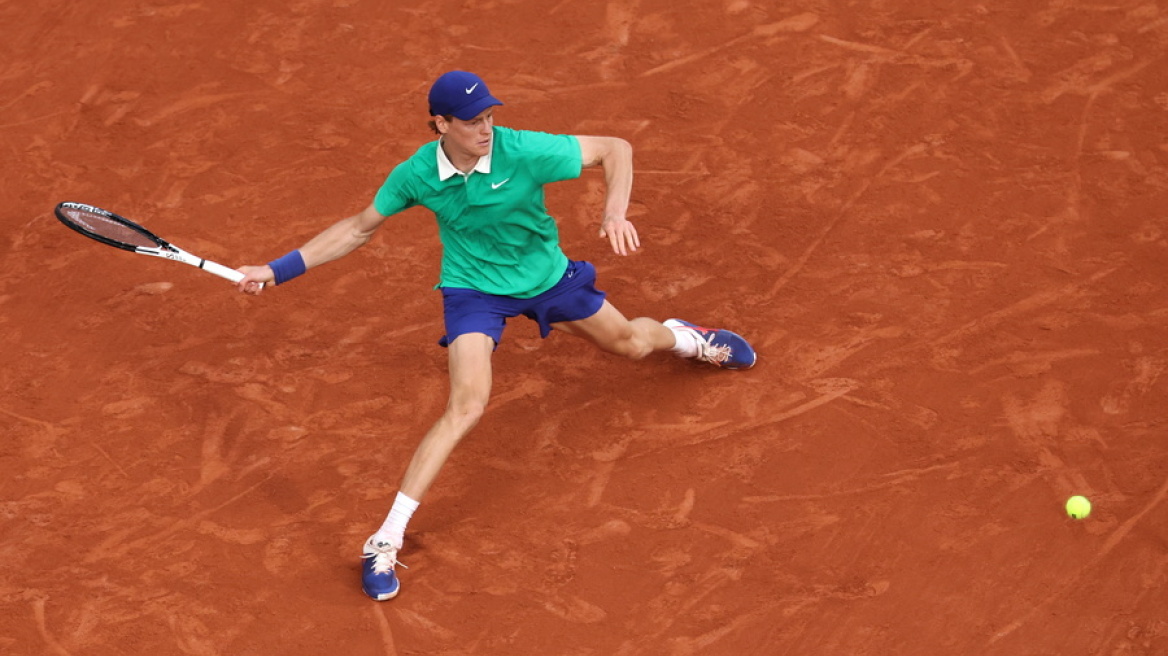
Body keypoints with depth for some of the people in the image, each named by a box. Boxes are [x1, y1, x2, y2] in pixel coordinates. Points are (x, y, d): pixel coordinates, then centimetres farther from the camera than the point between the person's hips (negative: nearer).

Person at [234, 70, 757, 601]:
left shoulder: (525, 152, -30)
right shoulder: (415, 175, -23)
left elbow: (615, 149, -18)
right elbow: (359, 228, -6)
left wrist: (615, 214, -36)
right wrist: (279, 270, -10)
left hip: (547, 276, 2)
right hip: (474, 290, -2)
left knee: (632, 344, 20)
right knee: (466, 407, -23)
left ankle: (684, 337, 62)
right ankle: (386, 541, -18)